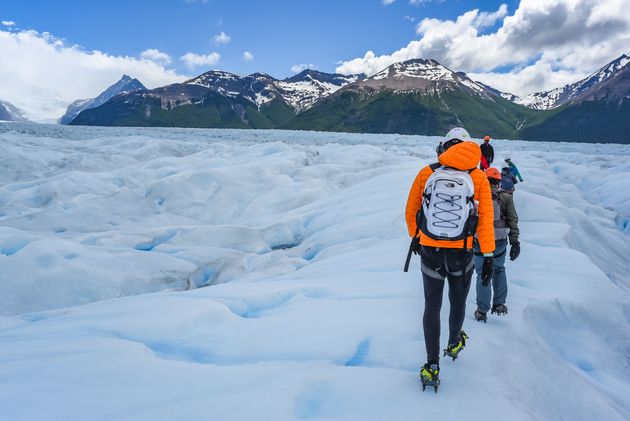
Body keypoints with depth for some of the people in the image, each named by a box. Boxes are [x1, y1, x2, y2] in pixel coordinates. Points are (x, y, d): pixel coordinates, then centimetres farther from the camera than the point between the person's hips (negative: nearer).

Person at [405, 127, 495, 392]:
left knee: (432, 306, 12)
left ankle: (432, 368, 12)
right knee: (458, 303, 23)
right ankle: (454, 344, 48)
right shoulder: (478, 178, -4)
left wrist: (415, 237, 22)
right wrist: (488, 255, 1)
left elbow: (410, 211, 6)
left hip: (429, 251, 0)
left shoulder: (426, 173, -3)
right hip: (462, 255, 0)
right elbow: (485, 220, -5)